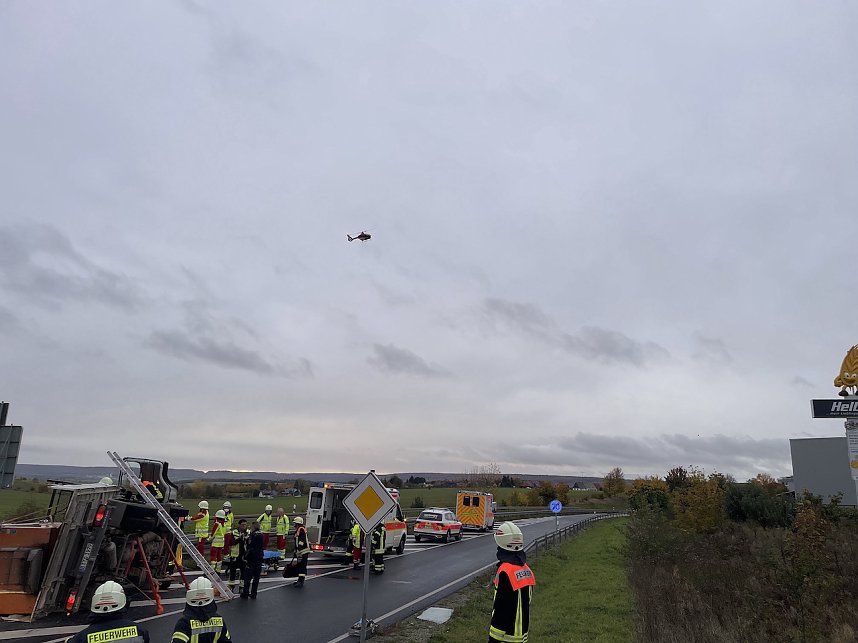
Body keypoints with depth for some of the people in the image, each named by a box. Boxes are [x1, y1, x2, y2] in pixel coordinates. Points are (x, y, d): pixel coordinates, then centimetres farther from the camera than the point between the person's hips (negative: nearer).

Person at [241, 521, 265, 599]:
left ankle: (245, 593, 6)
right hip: (260, 557, 7)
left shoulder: (253, 535, -16)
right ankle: (253, 593, 15)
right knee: (256, 576, 11)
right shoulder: (261, 535, 9)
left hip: (252, 557, -7)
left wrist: (246, 557, -12)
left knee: (248, 576, 2)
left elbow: (250, 548, -18)